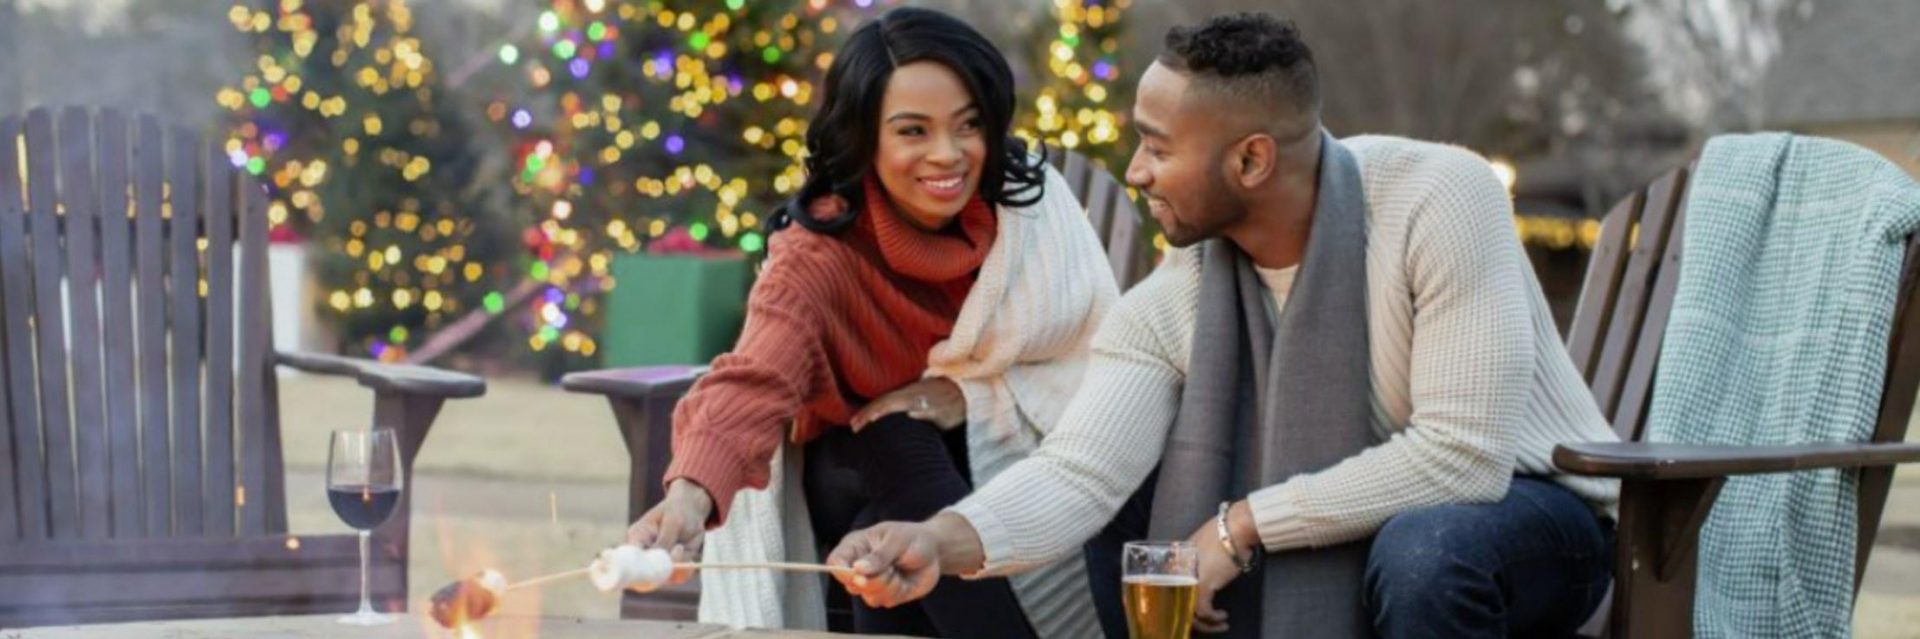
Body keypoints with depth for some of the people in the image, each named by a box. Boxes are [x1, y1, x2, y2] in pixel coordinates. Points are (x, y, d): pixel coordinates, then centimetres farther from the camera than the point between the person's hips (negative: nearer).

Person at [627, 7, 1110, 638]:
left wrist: (974, 392, -24)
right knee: (900, 446, -33)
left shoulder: (1029, 197, -13)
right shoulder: (817, 252, -24)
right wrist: (691, 495, -62)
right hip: (856, 477, -2)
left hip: (1000, 459, 2)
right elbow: (753, 382, -42)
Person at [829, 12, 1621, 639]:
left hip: (1533, 512, -5)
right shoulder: (1169, 304, -11)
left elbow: (1464, 456, -30)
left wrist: (1242, 526, -26)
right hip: (1347, 544, 5)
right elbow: (1076, 473, -22)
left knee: (1424, 550, -37)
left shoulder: (1438, 197, -26)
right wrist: (945, 539, -43)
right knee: (1129, 500, -6)